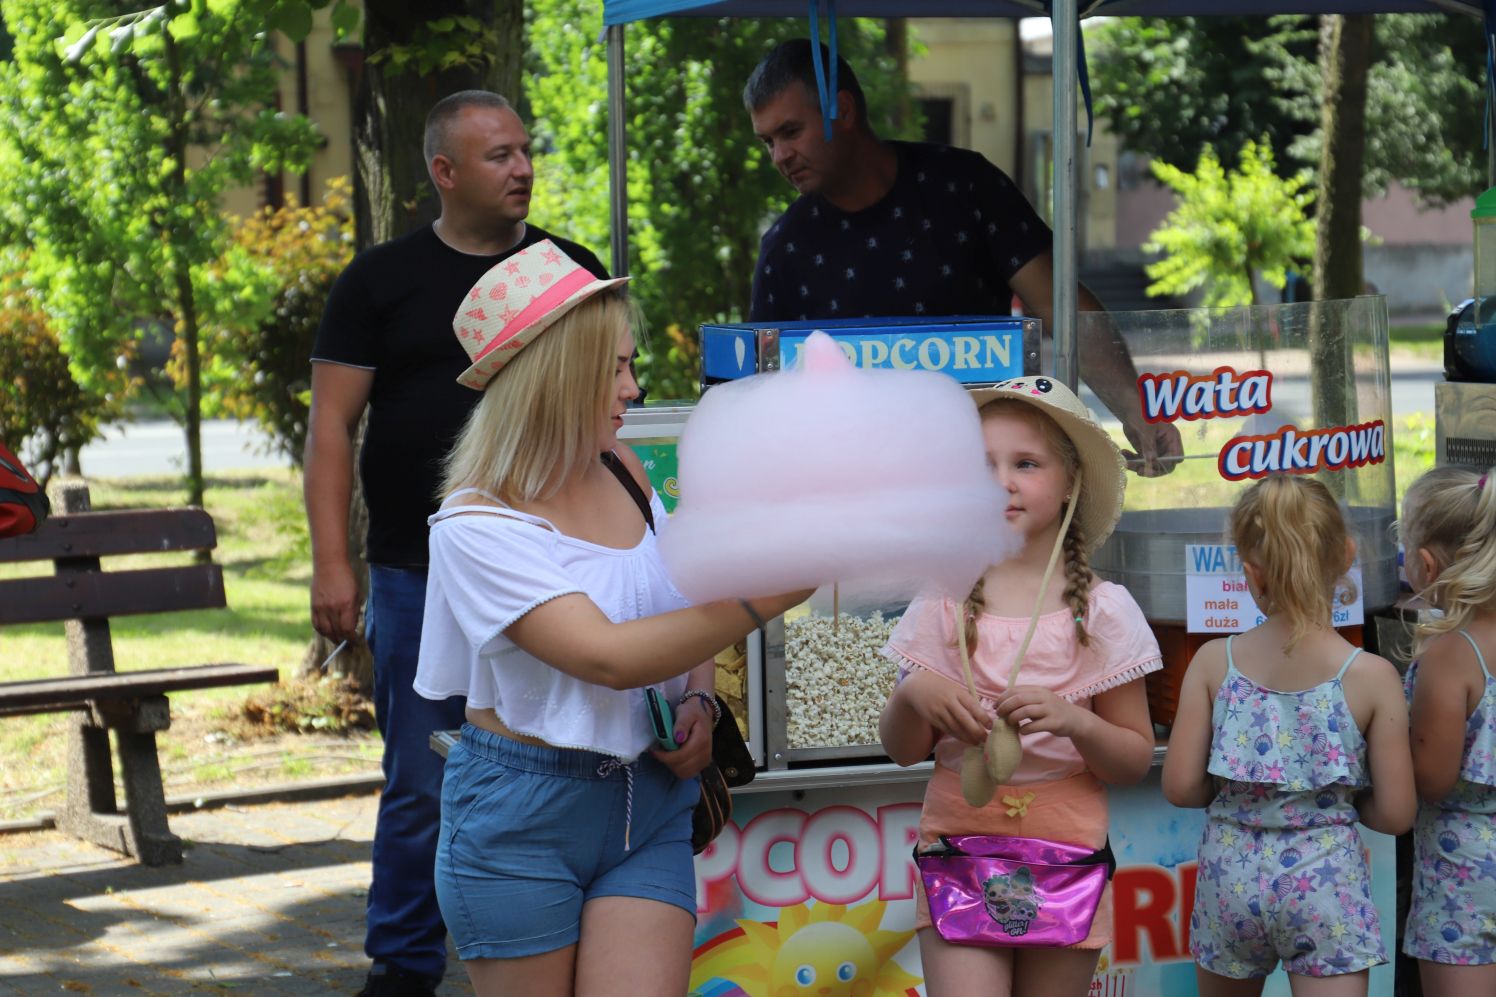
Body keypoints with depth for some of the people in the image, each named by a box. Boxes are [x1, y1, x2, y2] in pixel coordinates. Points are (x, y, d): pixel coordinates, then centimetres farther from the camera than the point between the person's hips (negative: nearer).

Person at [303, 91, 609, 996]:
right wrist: (332, 564, -8)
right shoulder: (384, 281, 3)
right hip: (419, 579, -2)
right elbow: (332, 423, 1)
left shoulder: (571, 273, 9)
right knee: (421, 789, 2)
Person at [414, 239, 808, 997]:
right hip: (524, 813, -4)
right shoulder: (477, 525, -15)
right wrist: (765, 596, -30)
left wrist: (697, 703, -1)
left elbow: (685, 618, 20)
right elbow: (608, 656, -25)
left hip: (648, 807, 4)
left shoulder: (626, 478, 4)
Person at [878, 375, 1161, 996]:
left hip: (1065, 851, 0)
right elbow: (902, 751, 9)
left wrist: (1075, 721, -16)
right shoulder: (943, 605, 4)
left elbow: (1136, 761, 3)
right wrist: (913, 696, -12)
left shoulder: (1103, 611, 1)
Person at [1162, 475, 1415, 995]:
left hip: (1231, 877, 3)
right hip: (1324, 883, -2)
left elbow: (1181, 786, -4)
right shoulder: (1372, 677, -10)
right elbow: (1395, 814, -7)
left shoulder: (1213, 662, -5)